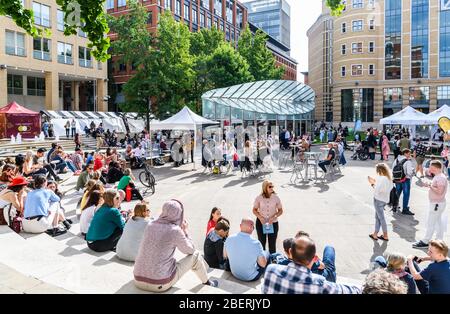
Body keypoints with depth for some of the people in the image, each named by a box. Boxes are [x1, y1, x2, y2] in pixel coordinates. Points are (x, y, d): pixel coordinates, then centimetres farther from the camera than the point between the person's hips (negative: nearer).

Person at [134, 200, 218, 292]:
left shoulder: (150, 225, 2)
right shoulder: (175, 231, -13)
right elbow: (190, 251, 3)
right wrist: (185, 231, 12)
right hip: (160, 285, -6)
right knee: (195, 256, 10)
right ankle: (206, 282, 34)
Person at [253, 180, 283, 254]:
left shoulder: (276, 198, -7)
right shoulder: (259, 198, -9)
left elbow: (280, 211, 0)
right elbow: (254, 210, 0)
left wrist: (274, 217, -16)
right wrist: (260, 217, -16)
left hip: (273, 223, 0)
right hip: (261, 223, 0)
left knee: (272, 244, 7)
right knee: (261, 243, 11)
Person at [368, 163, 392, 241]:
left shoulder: (381, 178, -22)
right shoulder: (389, 178, 6)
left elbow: (377, 190, -22)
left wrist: (372, 183, -9)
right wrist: (375, 182, 8)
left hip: (378, 200, -9)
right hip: (385, 200, 9)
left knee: (381, 218, 3)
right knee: (377, 217, 17)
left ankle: (385, 236, 13)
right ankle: (375, 234, 24)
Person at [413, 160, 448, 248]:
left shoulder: (441, 177, -21)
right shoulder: (437, 176, 11)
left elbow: (439, 191, -28)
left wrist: (430, 185, -23)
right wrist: (429, 185, 7)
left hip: (437, 204, -10)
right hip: (436, 203, 10)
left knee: (430, 223, -4)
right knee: (439, 222, 17)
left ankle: (425, 242, 3)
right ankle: (439, 241, 26)